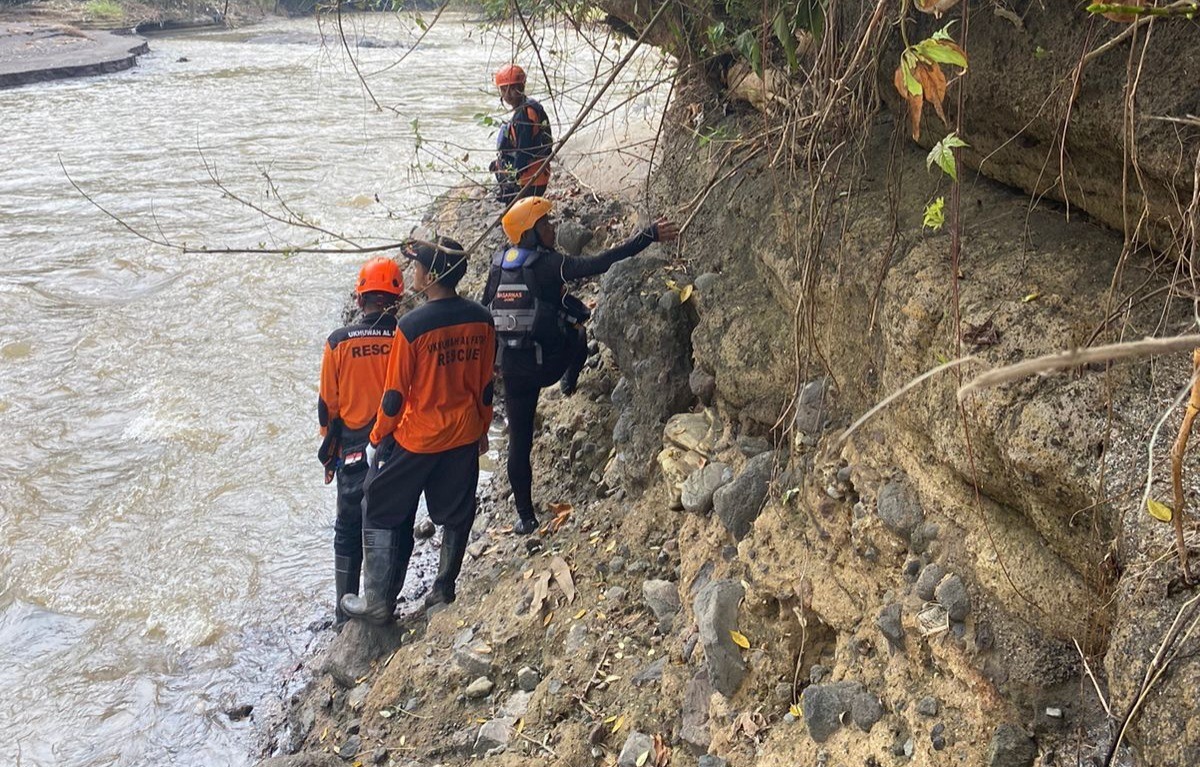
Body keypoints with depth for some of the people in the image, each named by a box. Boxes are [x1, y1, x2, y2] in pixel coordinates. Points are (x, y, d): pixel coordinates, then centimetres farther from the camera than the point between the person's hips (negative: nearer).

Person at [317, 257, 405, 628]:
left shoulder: (338, 342, -10)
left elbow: (328, 405, -3)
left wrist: (329, 450, 12)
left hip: (353, 453, 0)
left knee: (348, 531, 15)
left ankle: (345, 611, 22)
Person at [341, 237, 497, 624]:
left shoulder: (412, 326, -22)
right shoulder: (481, 320, -6)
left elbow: (395, 394, -14)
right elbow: (485, 385, 4)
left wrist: (378, 437, 0)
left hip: (416, 439, -5)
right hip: (465, 436, 5)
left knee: (384, 515, 12)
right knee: (456, 515, 20)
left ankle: (378, 601, 17)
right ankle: (444, 589, 32)